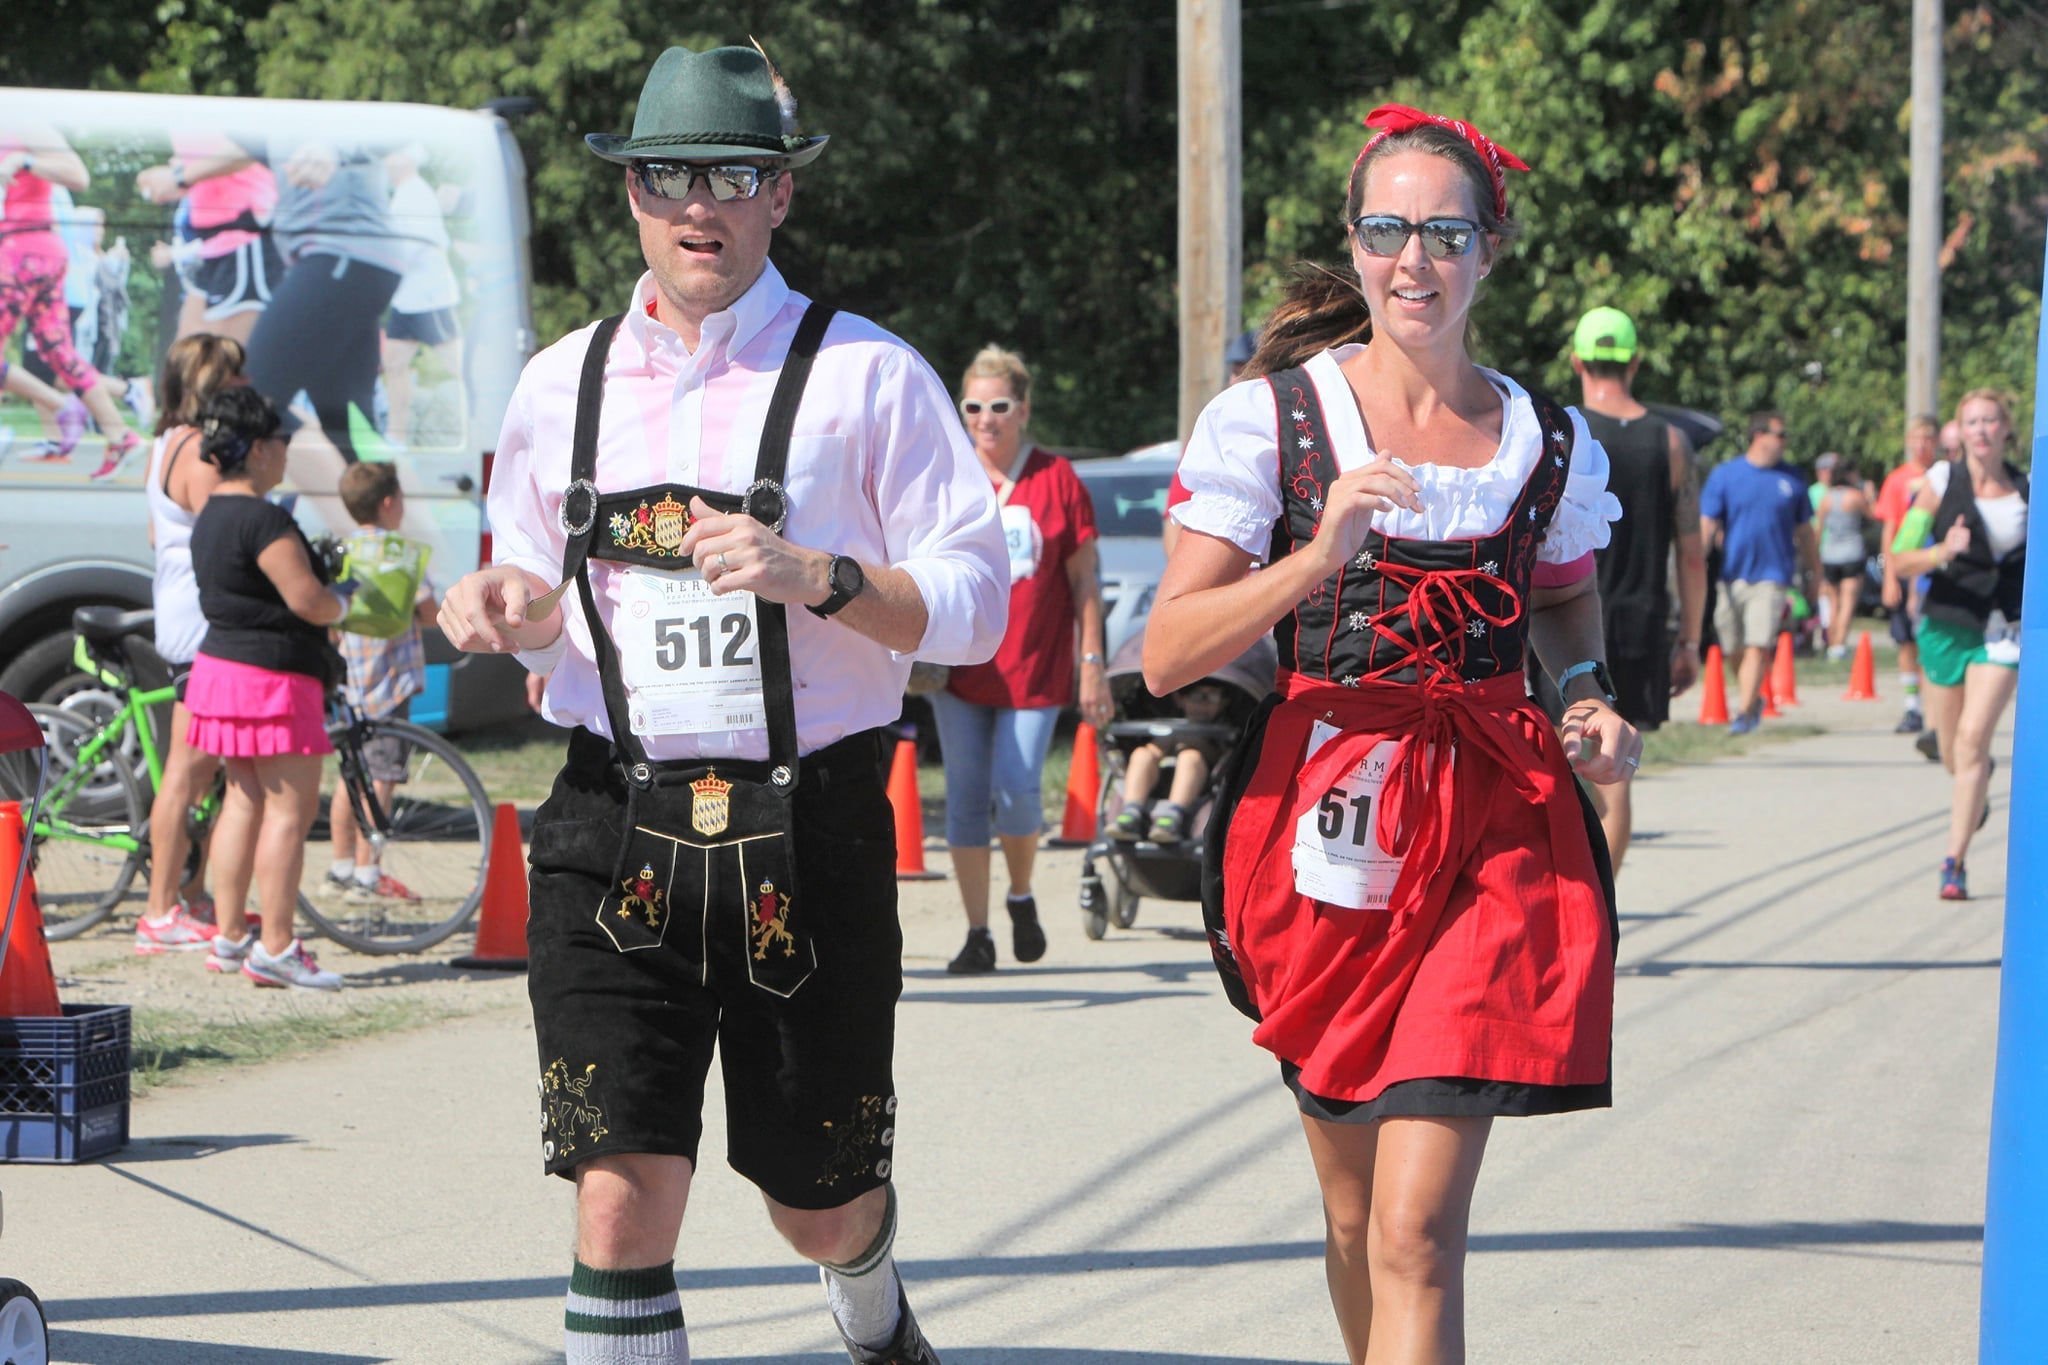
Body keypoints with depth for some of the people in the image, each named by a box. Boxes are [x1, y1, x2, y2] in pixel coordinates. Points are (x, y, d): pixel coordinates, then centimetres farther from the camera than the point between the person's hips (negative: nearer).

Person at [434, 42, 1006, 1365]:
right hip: (616, 827, 2)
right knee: (623, 1199, -13)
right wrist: (511, 610, -1)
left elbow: (976, 605, -4)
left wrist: (817, 577, -20)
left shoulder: (865, 376, -1)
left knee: (822, 1205, 14)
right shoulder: (563, 386, 11)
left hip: (811, 833, -2)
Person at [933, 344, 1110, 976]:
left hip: (1035, 669, -2)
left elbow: (1083, 578, 4)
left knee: (1017, 794, -13)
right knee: (966, 799, 1)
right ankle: (977, 935, 8)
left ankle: (1021, 899, 14)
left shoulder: (1056, 479, 2)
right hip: (960, 667, 2)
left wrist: (1092, 663, -1)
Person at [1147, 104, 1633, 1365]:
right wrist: (1318, 558, -20)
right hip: (1323, 824, 1)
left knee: (1417, 1231, -13)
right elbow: (1168, 655, -6)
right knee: (1356, 1213, 13)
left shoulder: (1550, 445, 6)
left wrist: (1592, 704, 3)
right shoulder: (1271, 419, -1)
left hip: (1495, 834, 0)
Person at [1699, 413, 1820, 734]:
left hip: (1772, 575, -1)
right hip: (1733, 573, 1)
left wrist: (1814, 570, 20)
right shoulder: (1724, 475, 3)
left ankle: (1745, 713, -11)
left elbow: (1804, 530, 17)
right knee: (1734, 649, 9)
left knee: (1757, 647, -13)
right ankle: (1752, 699, 31)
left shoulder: (1791, 480, 8)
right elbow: (1707, 524, 0)